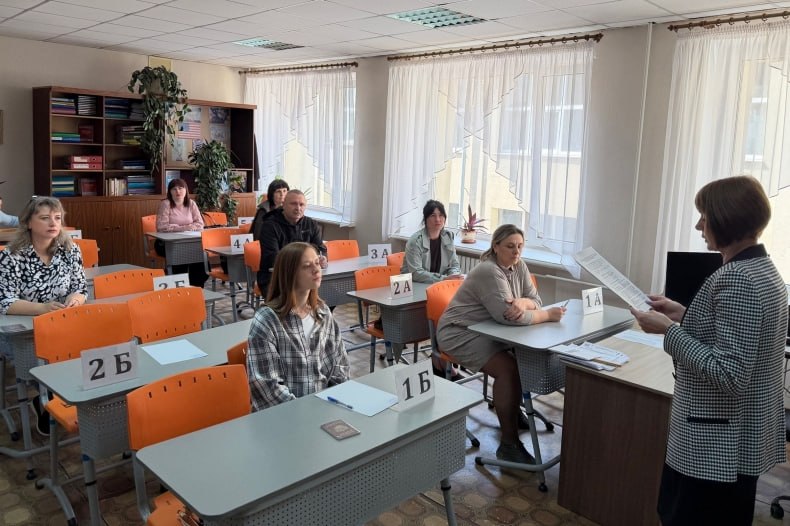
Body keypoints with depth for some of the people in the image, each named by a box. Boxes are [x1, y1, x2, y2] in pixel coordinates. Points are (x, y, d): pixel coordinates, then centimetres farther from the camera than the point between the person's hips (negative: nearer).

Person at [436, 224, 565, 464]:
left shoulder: (518, 265, 2)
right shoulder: (489, 272, -25)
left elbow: (535, 300, -3)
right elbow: (509, 316, -31)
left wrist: (522, 302, -26)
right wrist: (548, 315, -22)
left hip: (485, 330, 9)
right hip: (460, 333, -9)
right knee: (508, 368, -25)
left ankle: (513, 410, 18)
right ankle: (509, 444, -15)